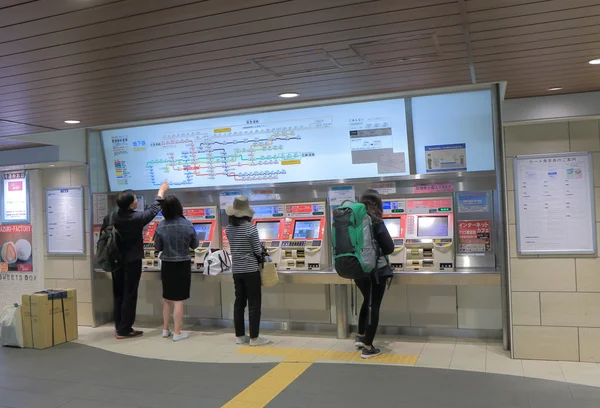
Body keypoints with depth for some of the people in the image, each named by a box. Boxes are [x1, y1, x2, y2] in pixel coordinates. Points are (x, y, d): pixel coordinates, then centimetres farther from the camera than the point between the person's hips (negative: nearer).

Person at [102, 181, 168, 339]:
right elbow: (153, 209, 0)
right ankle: (124, 330, 4)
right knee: (129, 296, 1)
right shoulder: (137, 218, -16)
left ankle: (119, 327, 22)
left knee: (118, 295, 14)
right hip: (132, 262, -5)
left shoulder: (109, 218, -4)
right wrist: (161, 191, 13)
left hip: (116, 261, 5)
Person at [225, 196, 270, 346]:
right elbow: (258, 251, -12)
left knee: (239, 302, 13)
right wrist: (262, 249, 8)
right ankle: (254, 337, 4)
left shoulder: (228, 229, 2)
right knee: (254, 303, 1)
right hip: (251, 270, -6)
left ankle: (239, 336, 20)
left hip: (236, 270, 6)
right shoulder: (251, 228, -15)